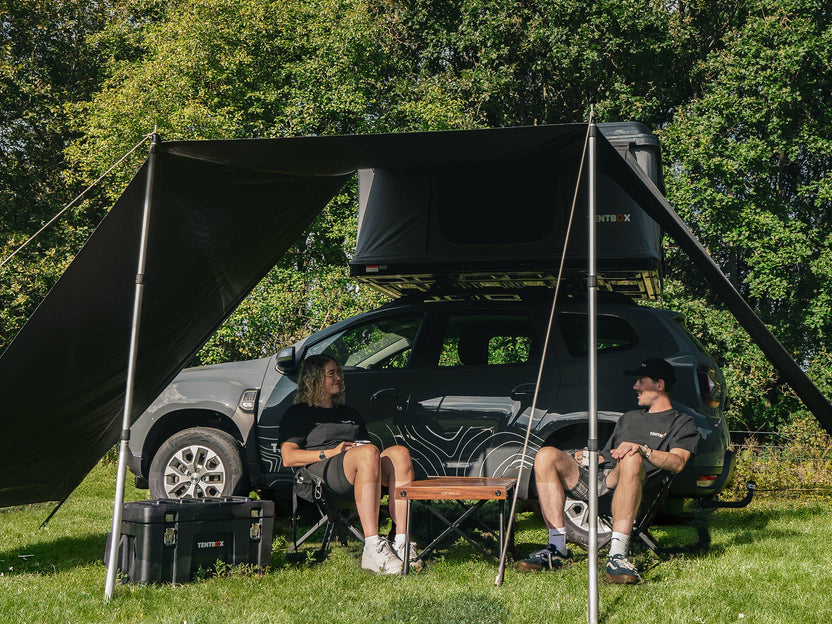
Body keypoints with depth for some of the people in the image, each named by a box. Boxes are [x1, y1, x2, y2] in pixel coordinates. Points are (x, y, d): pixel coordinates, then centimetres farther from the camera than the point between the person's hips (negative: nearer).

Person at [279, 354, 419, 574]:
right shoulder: (298, 413, 18)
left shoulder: (349, 413, 37)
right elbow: (288, 458, 4)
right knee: (369, 452, -38)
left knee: (400, 452, -29)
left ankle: (402, 543, -40)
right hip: (323, 471, -5)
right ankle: (373, 549, -47)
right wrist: (331, 452, -6)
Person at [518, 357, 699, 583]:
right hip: (596, 478, 6)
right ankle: (557, 549, -26)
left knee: (632, 460, -41)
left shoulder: (682, 423, 17)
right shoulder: (629, 417, 37)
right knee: (546, 455, -19)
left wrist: (643, 450, -22)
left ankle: (617, 555, -45)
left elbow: (677, 462, -4)